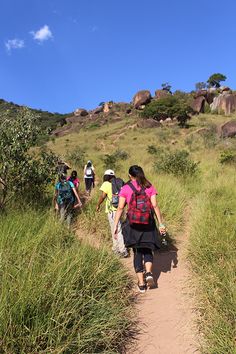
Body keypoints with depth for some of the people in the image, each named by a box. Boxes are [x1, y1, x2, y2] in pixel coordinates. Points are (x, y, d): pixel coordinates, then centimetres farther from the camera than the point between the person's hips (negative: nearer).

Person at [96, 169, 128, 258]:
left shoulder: (106, 184, -5)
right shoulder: (120, 183, 9)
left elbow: (102, 196, -9)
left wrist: (98, 205, 5)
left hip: (112, 210, -6)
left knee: (116, 230, 0)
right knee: (116, 229, 19)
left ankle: (123, 251, 1)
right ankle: (116, 248, 30)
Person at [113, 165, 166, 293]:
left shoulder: (125, 188, -1)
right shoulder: (149, 187, 2)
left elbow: (120, 208, -6)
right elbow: (155, 206, -4)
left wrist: (115, 226, -3)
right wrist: (161, 223, 1)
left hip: (133, 224, -1)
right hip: (148, 224, 1)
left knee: (137, 252, 12)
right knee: (148, 250, 20)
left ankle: (141, 283, 13)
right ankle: (149, 273, -3)